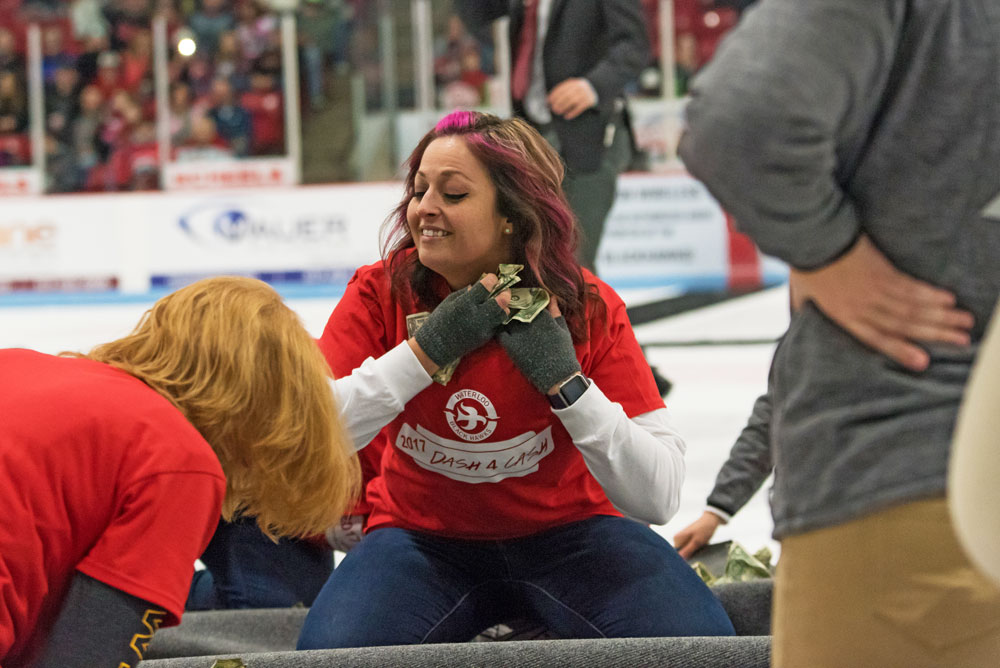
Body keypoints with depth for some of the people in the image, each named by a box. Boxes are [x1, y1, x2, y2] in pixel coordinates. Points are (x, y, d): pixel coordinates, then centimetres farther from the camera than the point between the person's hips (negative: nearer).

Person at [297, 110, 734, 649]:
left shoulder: (587, 308, -13)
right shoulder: (379, 292, -10)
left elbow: (659, 497, -18)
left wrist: (566, 381, -28)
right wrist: (426, 349, -26)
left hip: (565, 531, 0)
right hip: (423, 537, 1)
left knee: (696, 637, -26)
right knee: (333, 649, -30)